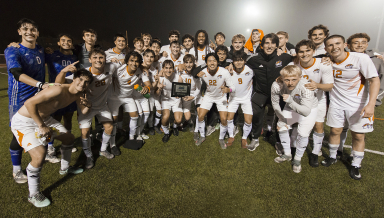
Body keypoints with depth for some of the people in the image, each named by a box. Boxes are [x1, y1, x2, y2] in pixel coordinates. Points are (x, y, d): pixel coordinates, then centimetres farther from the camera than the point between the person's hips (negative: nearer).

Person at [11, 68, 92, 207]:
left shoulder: (78, 94, -5)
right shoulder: (59, 90, -32)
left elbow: (83, 111, 7)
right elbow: (29, 103, -37)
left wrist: (88, 105, -17)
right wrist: (41, 126, -30)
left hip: (44, 118, 9)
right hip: (23, 121, -9)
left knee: (69, 138, 18)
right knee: (39, 155, -22)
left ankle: (65, 168, 43)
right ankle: (33, 195, 3)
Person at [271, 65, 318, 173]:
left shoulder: (306, 86, -40)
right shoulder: (276, 86, -32)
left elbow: (306, 111, -46)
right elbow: (275, 103, -12)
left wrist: (291, 102, -60)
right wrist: (281, 119, -9)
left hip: (309, 109, -3)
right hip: (290, 107, 4)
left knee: (302, 133, -14)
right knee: (281, 127, 1)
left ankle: (298, 158, 13)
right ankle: (287, 154, 25)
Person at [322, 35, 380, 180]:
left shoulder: (361, 58, -16)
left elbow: (375, 80, -16)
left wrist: (371, 104, -25)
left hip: (358, 103, -2)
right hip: (336, 102, 3)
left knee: (358, 135, 5)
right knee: (335, 131, 11)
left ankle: (355, 165, 22)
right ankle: (332, 157, 31)